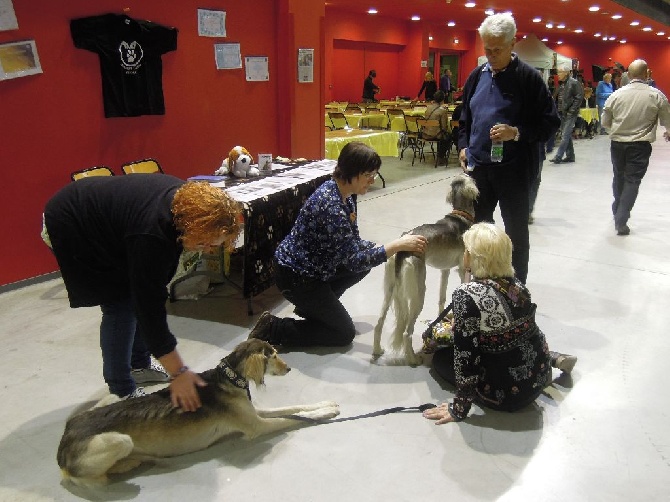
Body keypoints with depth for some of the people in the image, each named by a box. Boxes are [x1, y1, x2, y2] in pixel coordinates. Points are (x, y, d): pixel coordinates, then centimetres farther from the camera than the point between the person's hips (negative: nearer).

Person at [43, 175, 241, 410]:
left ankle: (140, 364, 25)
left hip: (104, 217, 8)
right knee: (120, 305, -9)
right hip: (72, 227, -8)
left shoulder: (187, 200, -16)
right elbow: (150, 308, -34)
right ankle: (122, 391, 5)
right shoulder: (151, 234, -37)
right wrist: (178, 373, -30)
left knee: (139, 295, 8)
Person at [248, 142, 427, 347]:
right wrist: (398, 245, -26)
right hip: (295, 276, -9)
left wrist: (392, 247, -7)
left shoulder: (346, 194, 0)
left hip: (312, 266, 9)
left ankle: (311, 305, 19)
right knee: (344, 333, 3)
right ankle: (271, 329, 1)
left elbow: (353, 244, 7)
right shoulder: (331, 205, -29)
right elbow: (354, 260, -28)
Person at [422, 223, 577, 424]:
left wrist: (459, 408, -12)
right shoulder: (516, 285, -4)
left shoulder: (466, 295, -25)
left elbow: (465, 355, -22)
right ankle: (554, 359, 20)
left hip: (506, 393, -7)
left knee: (440, 357, 15)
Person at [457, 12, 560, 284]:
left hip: (513, 170, -5)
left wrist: (517, 133, -21)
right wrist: (463, 146, 4)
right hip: (477, 167, 6)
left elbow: (550, 122, -7)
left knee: (516, 231, 7)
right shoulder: (477, 75, 8)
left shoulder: (529, 77, -8)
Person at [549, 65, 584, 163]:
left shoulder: (574, 83, -8)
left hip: (571, 114, -8)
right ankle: (570, 156, 19)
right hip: (563, 113, 8)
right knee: (567, 135, 12)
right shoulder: (562, 84, 14)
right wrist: (559, 110, 10)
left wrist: (571, 111, -16)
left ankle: (558, 156, -14)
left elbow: (579, 98, -12)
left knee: (565, 135, -10)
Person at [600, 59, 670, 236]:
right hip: (640, 145, -2)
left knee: (619, 178, 20)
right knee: (632, 181, 2)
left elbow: (605, 122, 4)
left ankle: (618, 212, 35)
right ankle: (621, 221, -4)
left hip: (617, 143, 2)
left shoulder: (616, 94, -4)